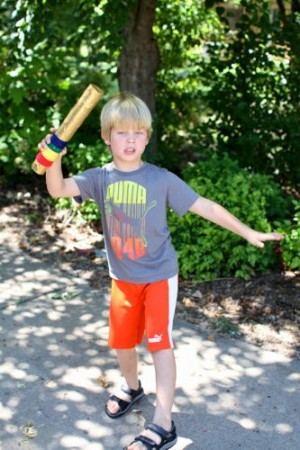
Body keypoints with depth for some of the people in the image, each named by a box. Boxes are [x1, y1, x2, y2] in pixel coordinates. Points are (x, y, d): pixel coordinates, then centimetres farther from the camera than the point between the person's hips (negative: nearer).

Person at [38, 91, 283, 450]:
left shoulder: (161, 179, -13)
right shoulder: (100, 178, -6)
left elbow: (204, 206, -11)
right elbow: (58, 189, -19)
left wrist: (247, 232, -12)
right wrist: (54, 160, -40)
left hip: (159, 275, -3)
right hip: (122, 277, 4)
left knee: (159, 343, -4)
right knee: (122, 340, 16)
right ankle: (132, 387, 45)